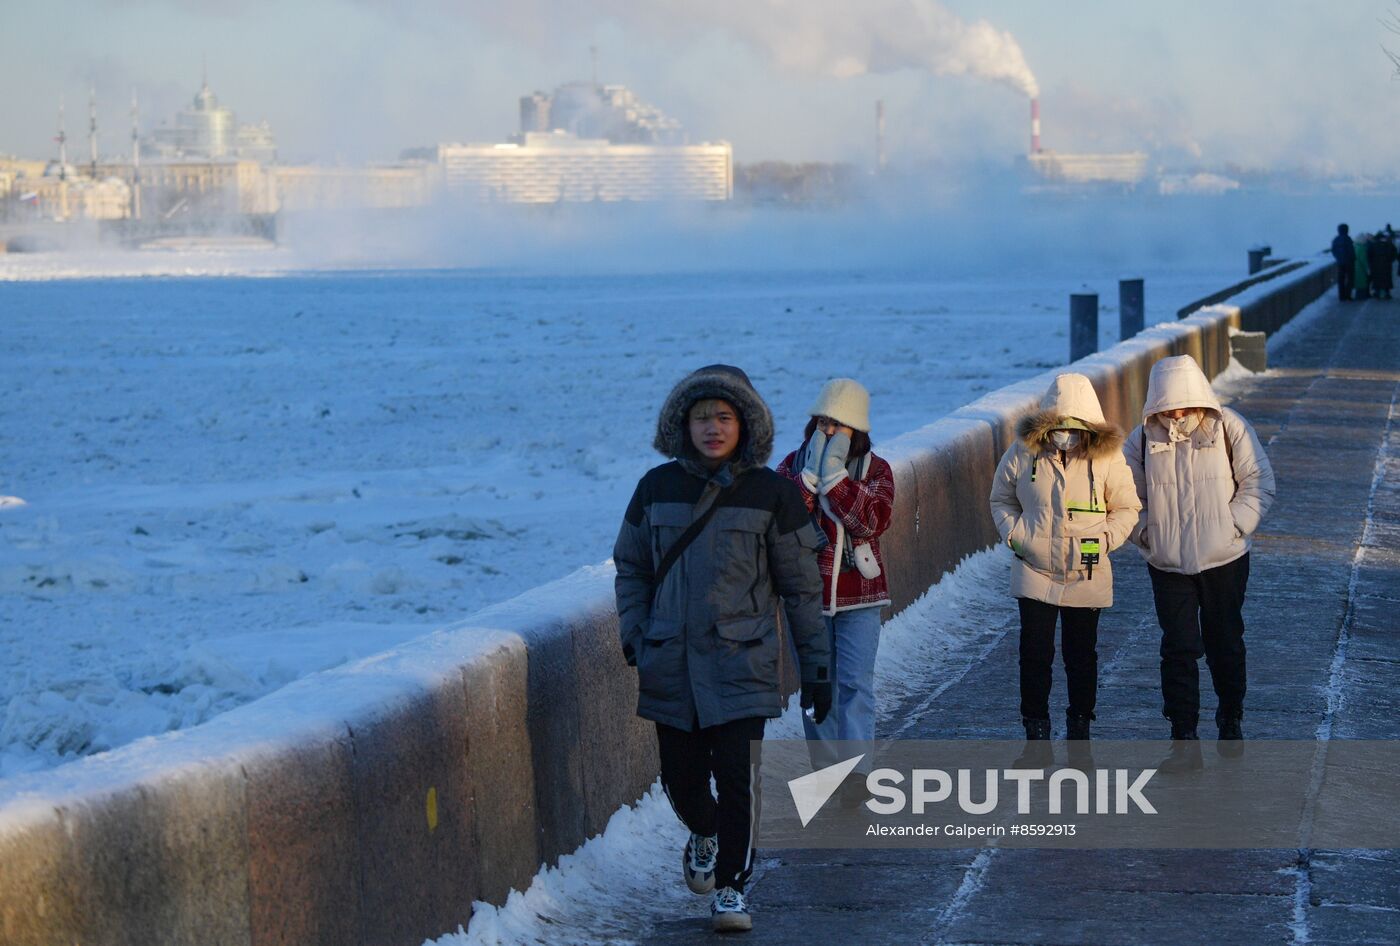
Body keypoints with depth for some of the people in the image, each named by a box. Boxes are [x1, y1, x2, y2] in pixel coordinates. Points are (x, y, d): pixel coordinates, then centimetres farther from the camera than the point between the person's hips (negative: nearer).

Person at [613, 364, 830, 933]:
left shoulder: (770, 494, -2)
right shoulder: (657, 489, 4)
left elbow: (801, 587, 3)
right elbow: (630, 568, 14)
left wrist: (816, 666, 3)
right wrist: (633, 636, 1)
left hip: (741, 662, -2)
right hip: (671, 664, 2)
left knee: (737, 774, -11)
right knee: (681, 778, 8)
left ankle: (730, 885, 5)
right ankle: (704, 835, 42)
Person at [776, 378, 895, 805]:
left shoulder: (875, 470, 0)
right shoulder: (794, 464, 2)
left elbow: (872, 521, -18)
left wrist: (834, 474, -19)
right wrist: (810, 475, -19)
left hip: (858, 596, -2)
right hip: (806, 593, 2)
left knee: (855, 682, -9)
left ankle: (858, 770, -12)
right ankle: (826, 768, 16)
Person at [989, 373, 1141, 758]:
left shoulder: (1106, 456, -7)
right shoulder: (1023, 452, -5)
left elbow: (1127, 508, 5)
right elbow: (1001, 499, 10)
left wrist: (1104, 539, -9)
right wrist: (1014, 534, -4)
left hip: (1087, 577, 0)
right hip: (1034, 572, 0)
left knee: (1082, 655, 9)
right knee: (1035, 653, -2)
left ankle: (1079, 727, 23)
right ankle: (1036, 733, 7)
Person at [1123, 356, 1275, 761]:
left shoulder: (1229, 428, -7)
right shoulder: (1143, 438, -3)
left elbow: (1258, 481, -3)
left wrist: (1236, 525, -11)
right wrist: (1146, 532, -6)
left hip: (1224, 560, 0)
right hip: (1168, 564, 1)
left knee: (1225, 643, 12)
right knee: (1179, 647, -2)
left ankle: (1230, 721, 31)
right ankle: (1183, 735, 3)